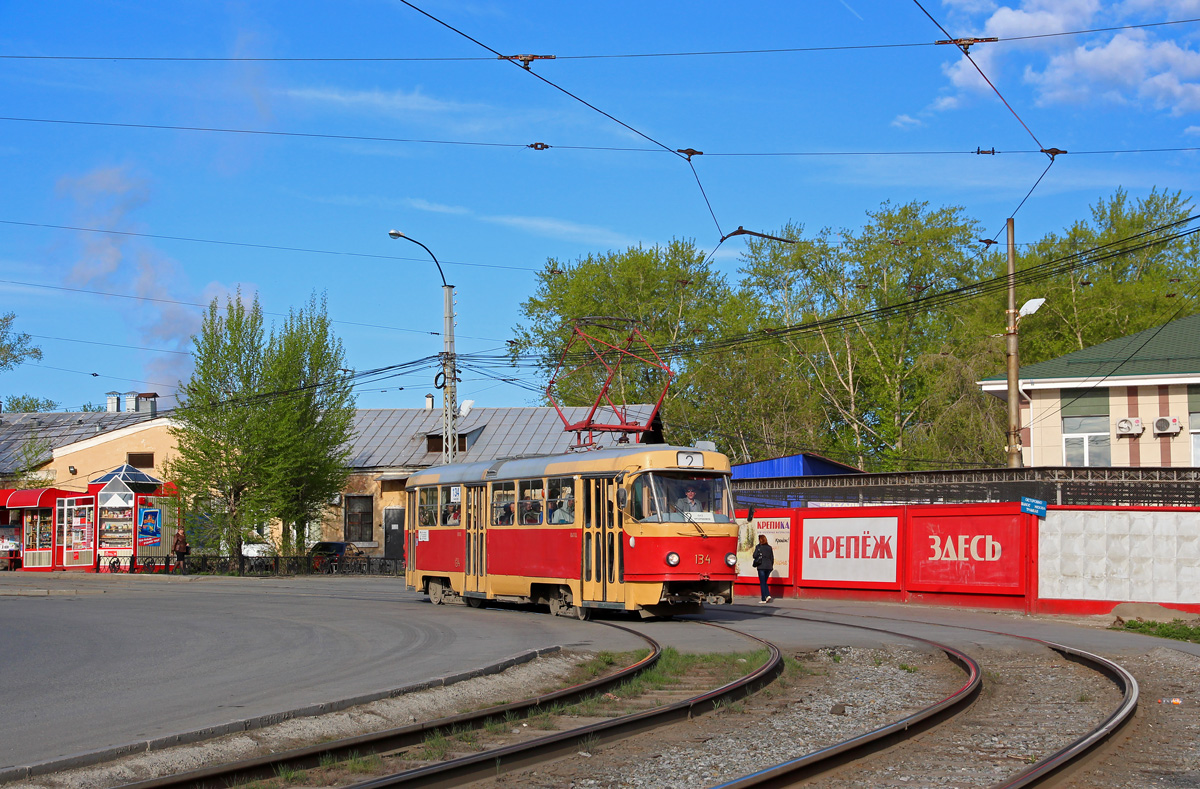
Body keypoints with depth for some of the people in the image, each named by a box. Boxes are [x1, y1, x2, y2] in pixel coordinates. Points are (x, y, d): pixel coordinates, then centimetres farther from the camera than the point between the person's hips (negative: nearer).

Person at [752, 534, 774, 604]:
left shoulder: (758, 547, -4)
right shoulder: (769, 547, 7)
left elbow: (755, 555, -9)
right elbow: (772, 558, 8)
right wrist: (771, 566, 16)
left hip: (761, 566, -4)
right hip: (768, 566, 4)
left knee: (762, 583, 1)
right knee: (764, 582, 17)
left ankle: (763, 599, -2)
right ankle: (768, 595, -1)